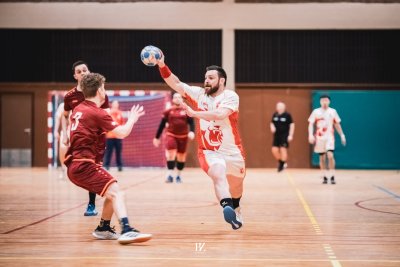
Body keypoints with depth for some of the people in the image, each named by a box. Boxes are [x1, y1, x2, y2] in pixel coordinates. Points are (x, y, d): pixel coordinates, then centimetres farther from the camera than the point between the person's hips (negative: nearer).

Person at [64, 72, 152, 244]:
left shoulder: (78, 109, 15)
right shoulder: (97, 113, -10)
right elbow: (122, 133, -12)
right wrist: (132, 118, 6)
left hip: (75, 165, 9)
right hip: (85, 165, -9)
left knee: (112, 193, 18)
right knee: (115, 193, -20)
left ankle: (103, 229, 27)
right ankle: (126, 230, -37)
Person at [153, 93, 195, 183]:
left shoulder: (186, 111, 3)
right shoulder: (168, 111, 4)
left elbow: (191, 122, -2)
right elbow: (162, 124, 8)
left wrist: (192, 131, -22)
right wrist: (157, 137, 8)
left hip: (183, 137, 1)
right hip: (171, 135, -1)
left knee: (181, 157, 9)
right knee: (171, 154, -17)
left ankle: (179, 175, 23)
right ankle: (170, 175, -16)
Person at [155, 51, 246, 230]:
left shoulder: (231, 96, -10)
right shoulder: (199, 93, 1)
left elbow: (219, 114, -28)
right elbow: (175, 83, -7)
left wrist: (194, 113, -31)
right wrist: (162, 66, -20)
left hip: (232, 151, 0)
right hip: (208, 151, 0)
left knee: (236, 184, 20)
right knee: (219, 175, -31)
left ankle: (236, 209, 51)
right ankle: (227, 207, -51)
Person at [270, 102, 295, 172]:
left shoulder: (287, 115, -8)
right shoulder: (275, 115, 6)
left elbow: (292, 125, -5)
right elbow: (272, 123, 18)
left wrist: (290, 135, -10)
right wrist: (272, 127, -6)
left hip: (284, 135, -5)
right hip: (277, 135, 5)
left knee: (283, 149, -7)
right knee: (274, 150, 2)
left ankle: (282, 164, 7)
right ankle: (281, 163, 23)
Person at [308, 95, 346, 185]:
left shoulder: (333, 112, 6)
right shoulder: (316, 112, 3)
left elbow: (337, 124, 12)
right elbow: (311, 124, 1)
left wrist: (342, 135, 6)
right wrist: (311, 135, -12)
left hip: (330, 137, -1)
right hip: (319, 137, 1)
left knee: (330, 155, -17)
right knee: (322, 158, 5)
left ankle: (332, 176, -11)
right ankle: (325, 177, 14)